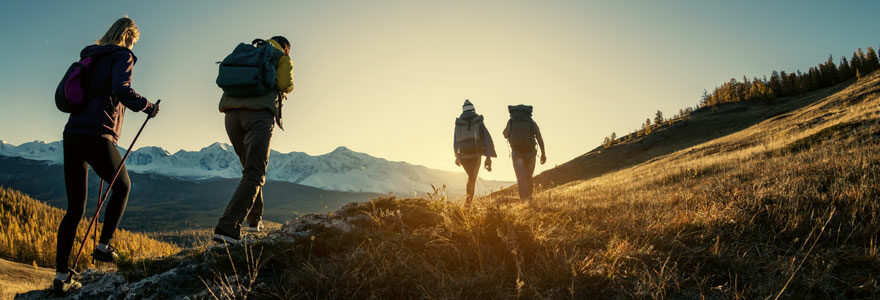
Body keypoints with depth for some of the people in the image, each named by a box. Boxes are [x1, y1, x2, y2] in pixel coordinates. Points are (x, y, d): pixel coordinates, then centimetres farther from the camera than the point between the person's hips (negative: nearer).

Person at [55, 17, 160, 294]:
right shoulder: (122, 56, 0)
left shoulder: (91, 58, 21)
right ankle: (103, 246, 15)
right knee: (122, 186, 19)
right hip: (97, 136, -7)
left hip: (72, 135, 7)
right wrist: (147, 107, -4)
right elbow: (122, 90, -19)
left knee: (74, 209, 10)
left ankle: (61, 276, 11)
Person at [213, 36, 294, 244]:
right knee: (254, 175, -8)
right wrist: (283, 90, 21)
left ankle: (255, 219, 26)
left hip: (231, 113, 6)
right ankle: (227, 228, -22)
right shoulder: (281, 57, 15)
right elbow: (286, 84, -3)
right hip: (260, 114, -6)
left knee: (250, 168, 22)